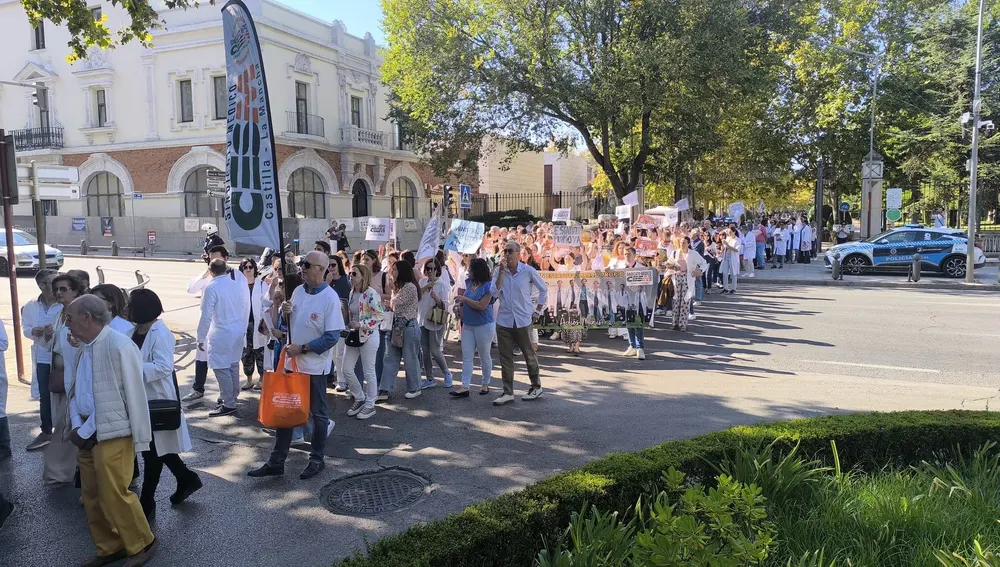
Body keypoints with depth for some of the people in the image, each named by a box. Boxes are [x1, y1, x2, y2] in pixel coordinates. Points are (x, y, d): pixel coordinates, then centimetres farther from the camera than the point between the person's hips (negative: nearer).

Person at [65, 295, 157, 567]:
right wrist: (78, 427, -1)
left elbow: (135, 397, -16)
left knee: (114, 495, -2)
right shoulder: (83, 348, 8)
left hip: (113, 435, -8)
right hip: (87, 434, 8)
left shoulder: (120, 346, -17)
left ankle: (142, 544, 18)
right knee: (92, 496, 15)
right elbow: (75, 391, 14)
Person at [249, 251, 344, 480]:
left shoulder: (330, 298, -17)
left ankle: (317, 460, 25)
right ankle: (276, 462, 22)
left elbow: (332, 337, -20)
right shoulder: (298, 291, 3)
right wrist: (285, 312, -6)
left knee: (317, 414, 10)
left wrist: (302, 348, -18)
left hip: (314, 366, -6)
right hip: (291, 362, 7)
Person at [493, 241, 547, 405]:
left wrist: (537, 311, 5)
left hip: (523, 321, -3)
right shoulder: (499, 271, 2)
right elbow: (495, 293, -10)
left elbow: (544, 290, 6)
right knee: (505, 358, 5)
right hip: (503, 321, 3)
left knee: (529, 355, 8)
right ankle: (508, 392, 13)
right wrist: (502, 271, -14)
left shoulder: (528, 271, -5)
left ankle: (536, 387, 26)